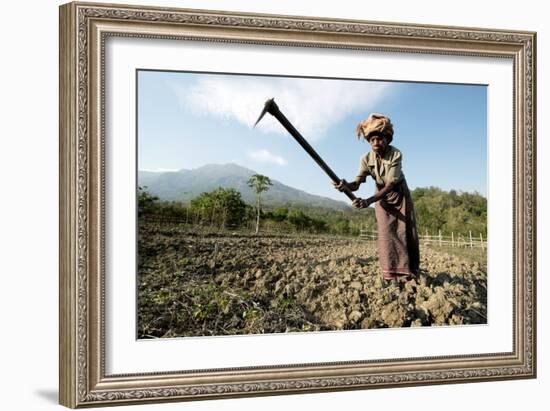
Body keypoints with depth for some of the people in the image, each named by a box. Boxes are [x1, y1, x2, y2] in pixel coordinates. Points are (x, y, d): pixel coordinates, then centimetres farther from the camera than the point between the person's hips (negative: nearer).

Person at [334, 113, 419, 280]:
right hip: (381, 197, 2)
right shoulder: (366, 159, -19)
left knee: (405, 231, -2)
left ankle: (410, 271, 7)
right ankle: (391, 274, -9)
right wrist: (346, 186, -53)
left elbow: (390, 184, -36)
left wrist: (368, 201, -51)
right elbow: (357, 183, -26)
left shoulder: (396, 155, -29)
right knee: (386, 233, -8)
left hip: (400, 195, -2)